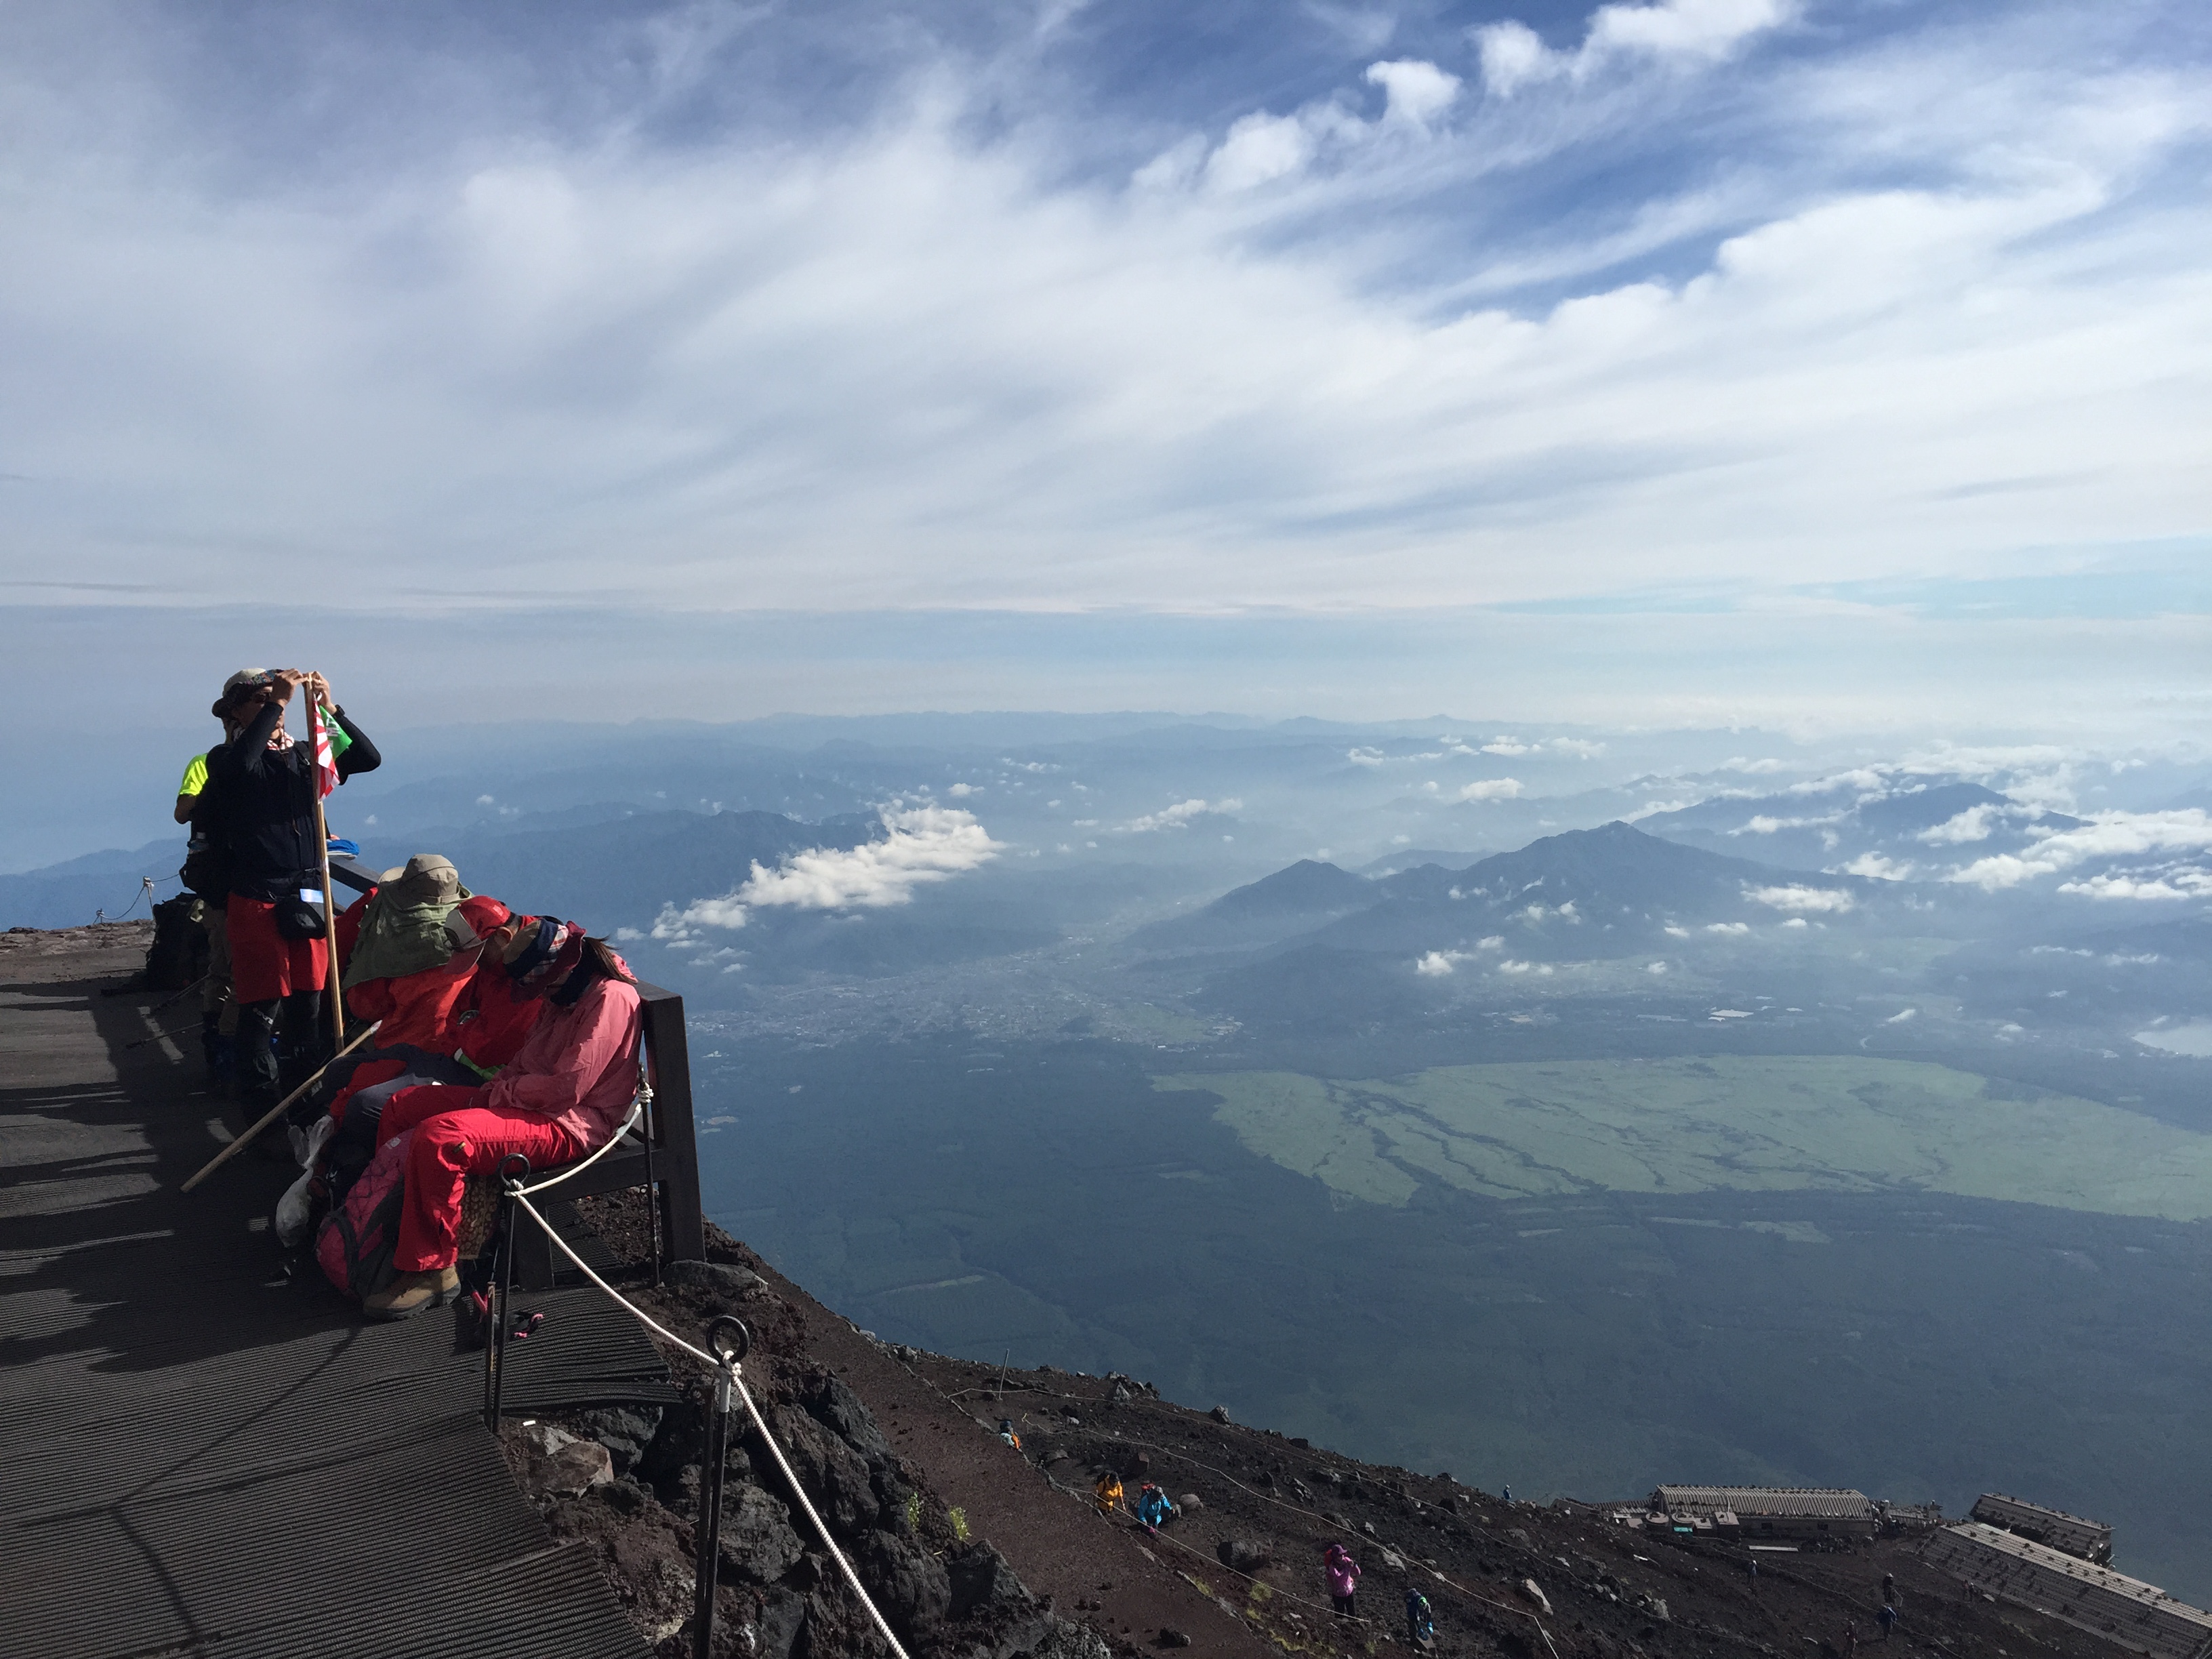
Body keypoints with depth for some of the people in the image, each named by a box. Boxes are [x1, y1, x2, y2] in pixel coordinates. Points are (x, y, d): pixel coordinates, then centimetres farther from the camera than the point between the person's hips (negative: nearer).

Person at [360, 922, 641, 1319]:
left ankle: (432, 1270, -15)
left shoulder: (611, 998, -19)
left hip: (568, 1125, -11)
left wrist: (496, 1093, -10)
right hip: (528, 1104, 11)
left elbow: (566, 1087, -23)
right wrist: (494, 1090, -1)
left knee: (438, 1137, -30)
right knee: (402, 1106, 10)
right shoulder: (564, 998, 14)